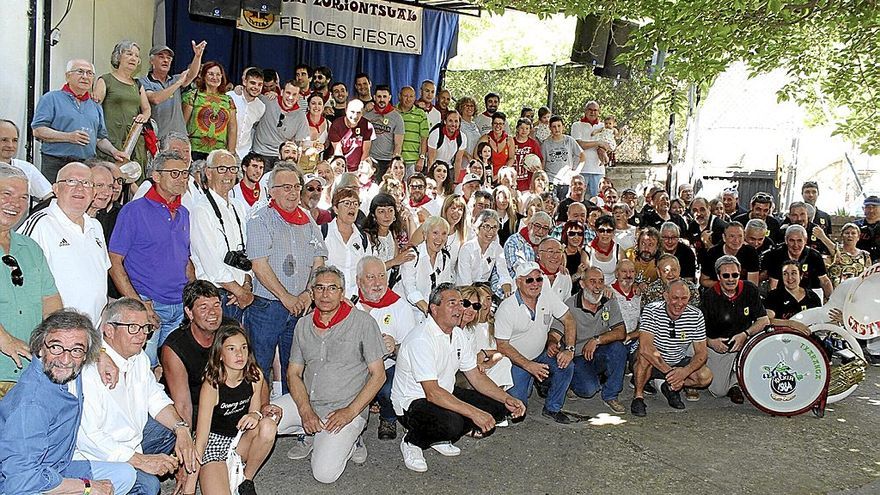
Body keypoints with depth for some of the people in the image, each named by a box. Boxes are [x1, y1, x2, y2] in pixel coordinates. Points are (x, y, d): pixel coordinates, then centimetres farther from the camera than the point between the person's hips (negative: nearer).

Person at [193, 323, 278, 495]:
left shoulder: (255, 376, -9)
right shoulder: (212, 384, -21)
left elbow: (254, 411, 5)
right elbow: (201, 436, -20)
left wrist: (256, 415, -22)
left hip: (241, 442, 6)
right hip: (213, 444, -6)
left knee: (268, 426, -26)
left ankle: (246, 480, -5)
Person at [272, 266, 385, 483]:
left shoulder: (363, 322, -7)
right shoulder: (303, 325, 9)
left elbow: (378, 375, -6)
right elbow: (294, 373, 8)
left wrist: (350, 411, -15)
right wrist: (305, 411, -9)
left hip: (345, 408, -5)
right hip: (306, 402, 5)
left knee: (325, 473, -22)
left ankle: (349, 442, 10)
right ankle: (311, 436, 8)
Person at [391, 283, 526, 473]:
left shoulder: (459, 335, 3)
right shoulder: (421, 340, -26)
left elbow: (476, 376, 8)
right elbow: (432, 393, -31)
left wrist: (507, 399, -7)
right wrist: (474, 413, -37)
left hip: (446, 394, 9)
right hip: (413, 402, -9)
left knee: (496, 407, -3)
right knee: (451, 423, -36)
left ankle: (440, 439, 10)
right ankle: (412, 442, -4)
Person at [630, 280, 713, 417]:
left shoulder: (696, 316, -11)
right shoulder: (652, 311, -22)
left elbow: (702, 352, -10)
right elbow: (645, 347, -34)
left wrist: (685, 371, -30)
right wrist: (669, 371, -40)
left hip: (679, 364, 4)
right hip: (653, 364, -4)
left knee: (706, 376, -19)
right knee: (646, 355, -36)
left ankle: (671, 388, 8)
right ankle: (638, 396, -13)